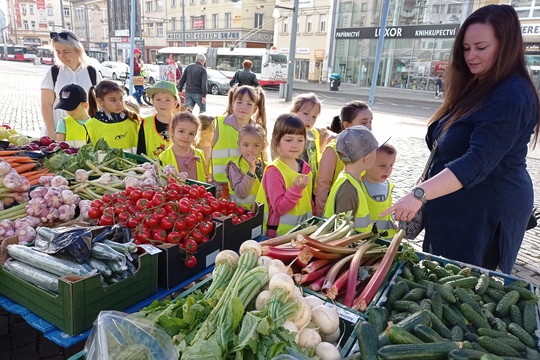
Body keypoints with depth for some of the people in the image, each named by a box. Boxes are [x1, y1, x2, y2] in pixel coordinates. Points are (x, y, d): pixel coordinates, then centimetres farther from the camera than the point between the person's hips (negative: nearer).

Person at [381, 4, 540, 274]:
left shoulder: (511, 97, -20)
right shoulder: (476, 88, 12)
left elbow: (478, 161, -30)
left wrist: (419, 194, -37)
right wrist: (423, 193, 15)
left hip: (486, 211, -9)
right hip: (456, 207, 10)